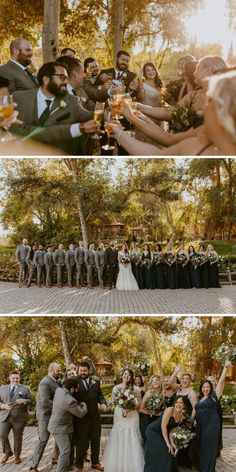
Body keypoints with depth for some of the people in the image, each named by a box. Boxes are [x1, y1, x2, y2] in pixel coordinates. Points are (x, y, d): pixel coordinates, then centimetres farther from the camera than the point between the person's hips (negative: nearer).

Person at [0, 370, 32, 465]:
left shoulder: (25, 389, 3)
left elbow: (30, 401, 1)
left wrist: (24, 401, -20)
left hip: (19, 417, -1)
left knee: (18, 437, 5)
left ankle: (17, 456, 23)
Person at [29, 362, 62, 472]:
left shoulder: (56, 380, 4)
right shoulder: (45, 383, -24)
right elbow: (45, 402, -29)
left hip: (55, 413, 9)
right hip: (45, 414, -9)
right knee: (43, 439, -9)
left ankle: (55, 458, 33)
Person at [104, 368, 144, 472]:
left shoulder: (136, 388, 0)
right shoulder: (116, 388, 6)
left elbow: (140, 402, 0)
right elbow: (112, 401, 10)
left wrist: (132, 407, -16)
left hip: (132, 416, -2)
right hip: (119, 416, 2)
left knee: (131, 440, -3)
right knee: (118, 439, 4)